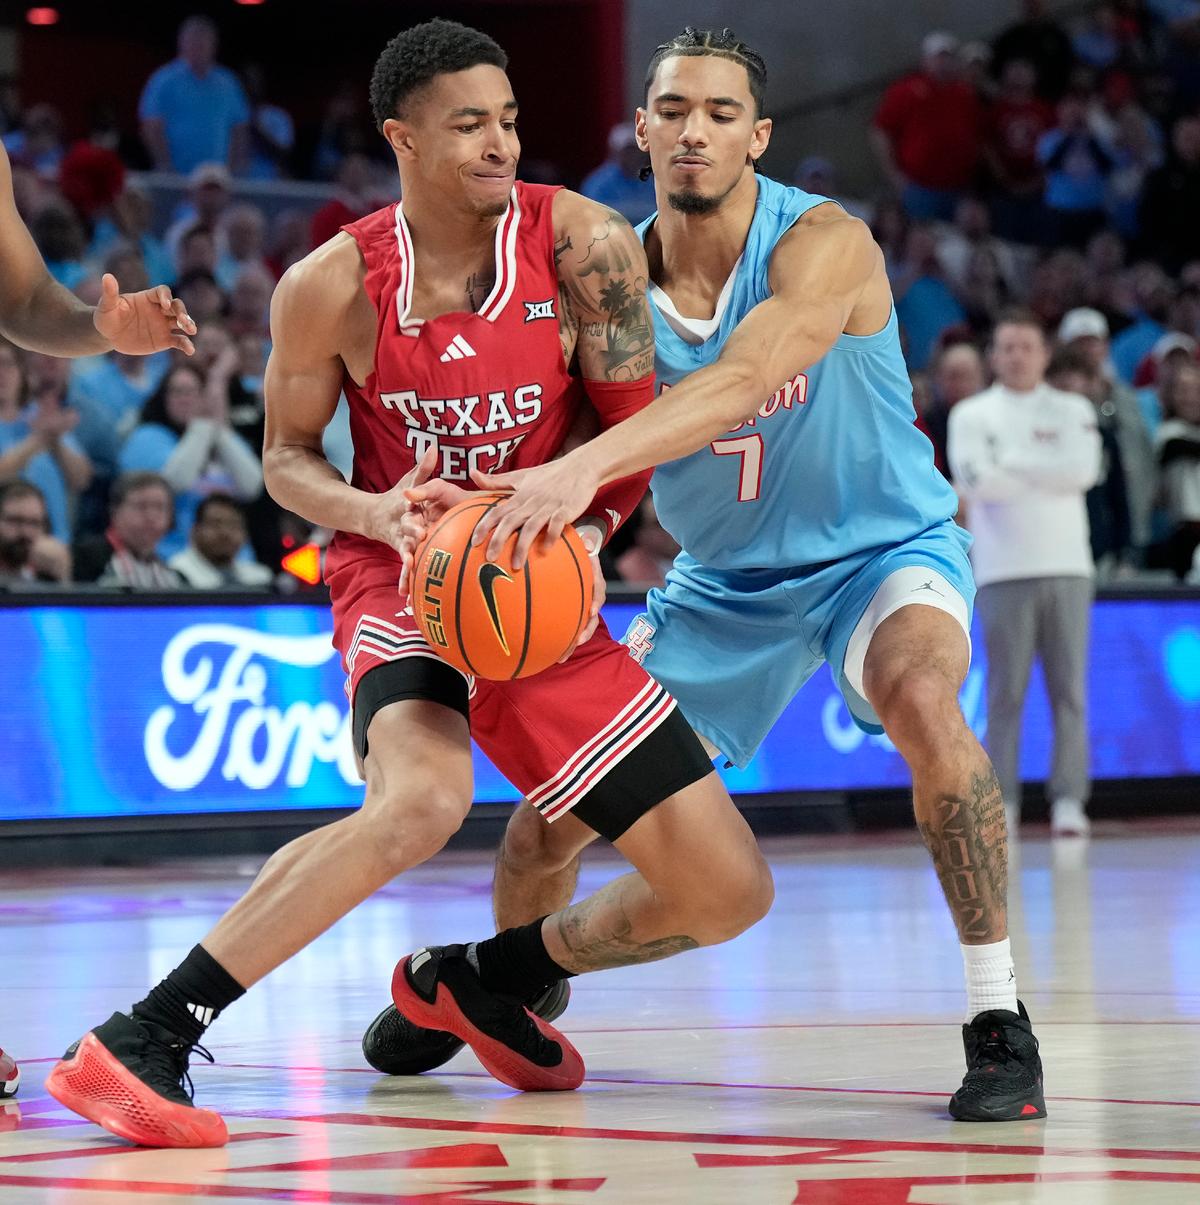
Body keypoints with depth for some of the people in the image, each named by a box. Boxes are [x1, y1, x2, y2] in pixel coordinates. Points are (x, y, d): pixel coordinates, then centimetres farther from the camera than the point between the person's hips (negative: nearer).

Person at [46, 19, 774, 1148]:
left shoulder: (582, 243, -8)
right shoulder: (332, 286, -10)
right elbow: (287, 457, 4)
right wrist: (369, 512, -17)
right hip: (401, 582, -4)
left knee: (729, 893, -1)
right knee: (424, 797, -39)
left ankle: (491, 980, 26)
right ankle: (136, 1045, -36)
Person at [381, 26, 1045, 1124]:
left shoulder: (823, 246, -25)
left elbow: (739, 382, -43)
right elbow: (557, 429, -11)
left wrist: (582, 469, -57)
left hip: (882, 550, -5)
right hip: (726, 577, 5)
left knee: (920, 695, -38)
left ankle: (999, 1017, -29)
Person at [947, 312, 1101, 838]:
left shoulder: (1073, 411, 12)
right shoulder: (972, 414, 8)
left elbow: (1084, 469, -6)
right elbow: (975, 479, -9)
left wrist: (1012, 463, -7)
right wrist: (1047, 473, -7)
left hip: (1066, 566, 1)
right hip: (1005, 571, -1)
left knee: (1069, 688, -3)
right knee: (1005, 692, -3)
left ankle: (1069, 800, -1)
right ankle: (1001, 802, 0)